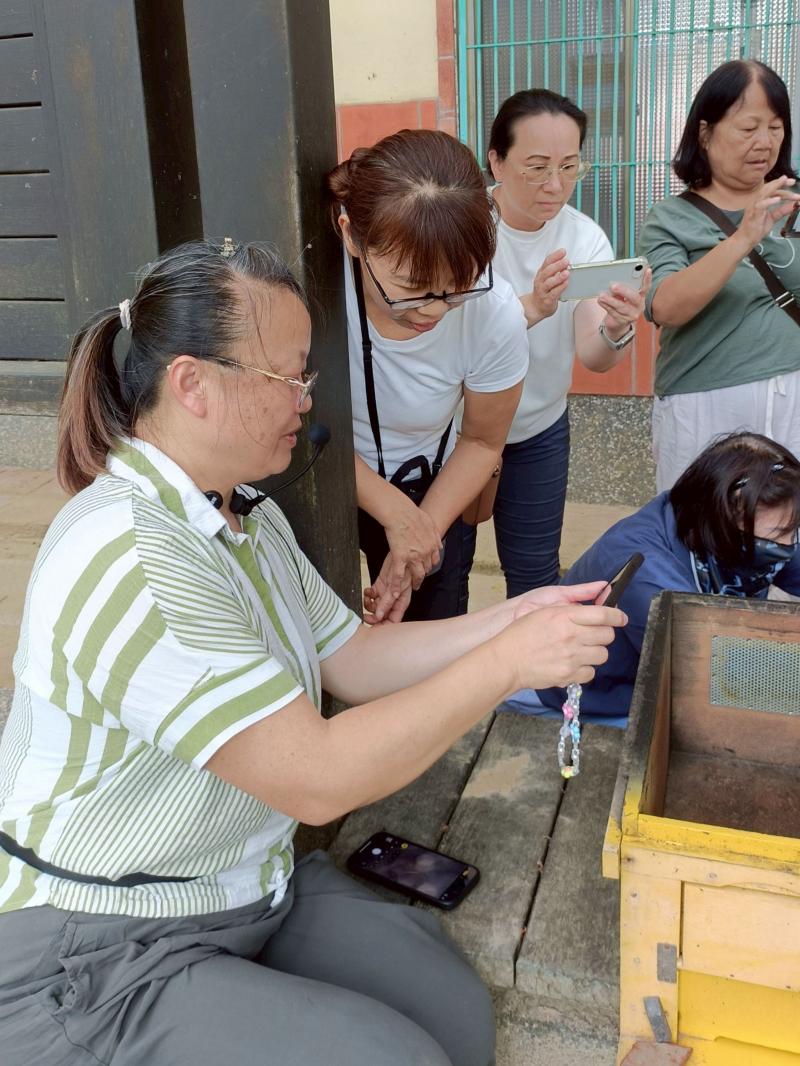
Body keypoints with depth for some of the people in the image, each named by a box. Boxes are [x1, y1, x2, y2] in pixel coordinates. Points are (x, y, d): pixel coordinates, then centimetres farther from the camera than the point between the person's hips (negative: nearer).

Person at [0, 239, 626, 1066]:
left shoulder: (248, 518, 5)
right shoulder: (127, 557, -28)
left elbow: (354, 661, 7)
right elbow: (318, 778, -29)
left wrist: (516, 617, -3)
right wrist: (508, 662, -23)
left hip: (250, 889, 8)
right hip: (100, 960, -8)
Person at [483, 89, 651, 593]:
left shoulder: (586, 238, -10)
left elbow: (593, 357, -19)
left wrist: (617, 329, -41)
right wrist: (533, 308, -46)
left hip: (540, 431, 3)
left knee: (535, 576, 13)